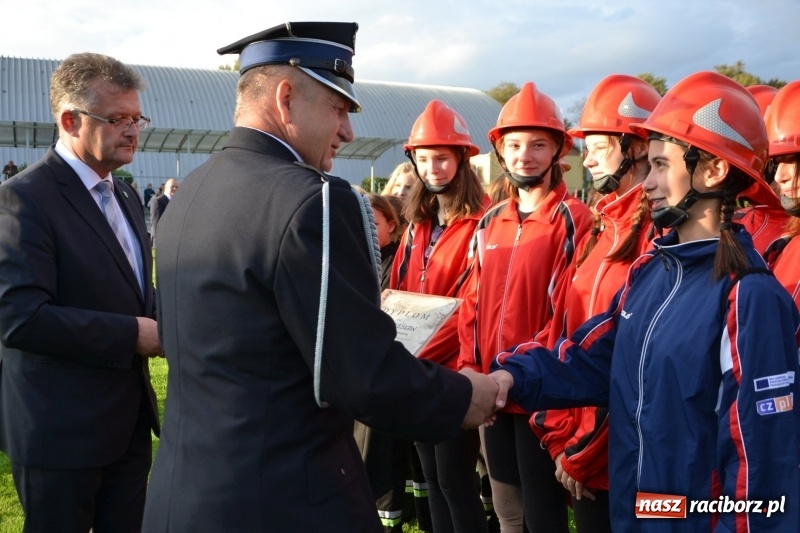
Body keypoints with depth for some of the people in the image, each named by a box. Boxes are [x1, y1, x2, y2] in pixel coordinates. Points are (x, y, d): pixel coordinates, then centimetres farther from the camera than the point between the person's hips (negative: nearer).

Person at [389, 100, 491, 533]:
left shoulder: (481, 221, -12)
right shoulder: (418, 221, 12)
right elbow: (398, 293, 14)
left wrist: (424, 353, -18)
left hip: (454, 370, -7)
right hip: (416, 372, 7)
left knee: (454, 477, 1)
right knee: (431, 474, 16)